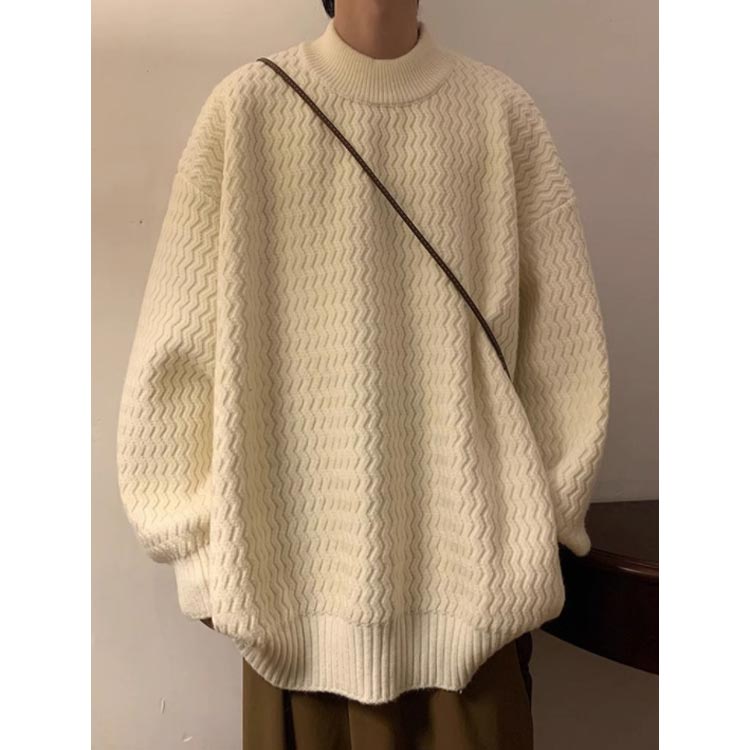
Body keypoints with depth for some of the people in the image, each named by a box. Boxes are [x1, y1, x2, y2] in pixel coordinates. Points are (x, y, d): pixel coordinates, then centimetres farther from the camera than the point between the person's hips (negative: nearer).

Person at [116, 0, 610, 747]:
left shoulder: (502, 111, 1)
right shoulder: (248, 107, -1)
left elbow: (564, 340, 4)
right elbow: (179, 341, 0)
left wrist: (537, 529, 4)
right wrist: (207, 551, 0)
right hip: (301, 560, 0)